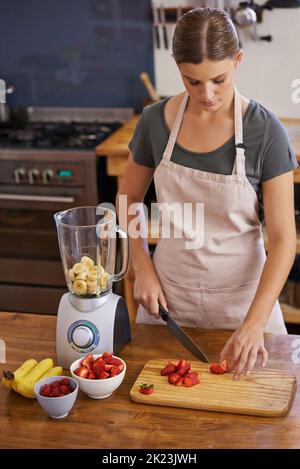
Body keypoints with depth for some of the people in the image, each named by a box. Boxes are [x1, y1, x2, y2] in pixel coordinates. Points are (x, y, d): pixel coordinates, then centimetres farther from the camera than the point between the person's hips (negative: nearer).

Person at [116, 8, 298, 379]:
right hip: (170, 292, 2)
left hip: (240, 294, -2)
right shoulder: (156, 121, -9)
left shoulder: (265, 131, -17)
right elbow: (130, 198, 7)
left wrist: (255, 322, -25)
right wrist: (143, 268, -5)